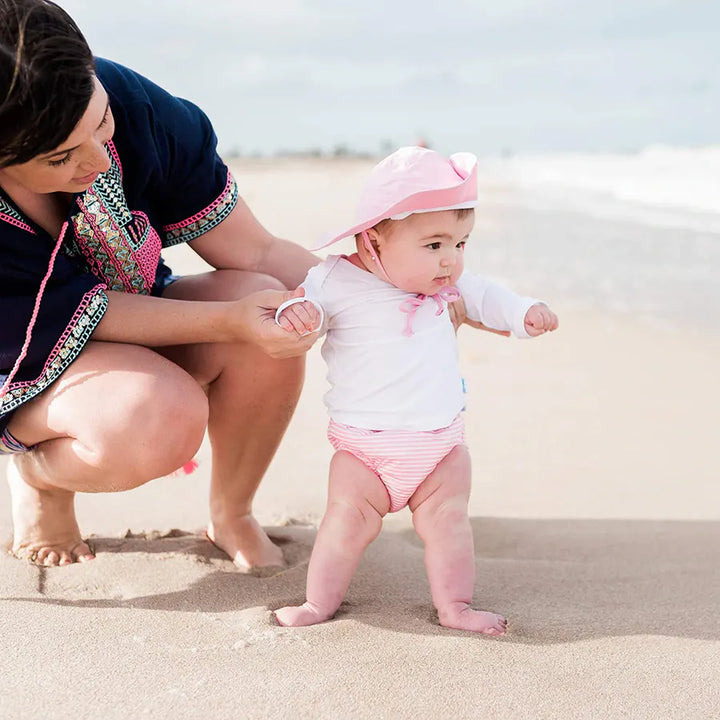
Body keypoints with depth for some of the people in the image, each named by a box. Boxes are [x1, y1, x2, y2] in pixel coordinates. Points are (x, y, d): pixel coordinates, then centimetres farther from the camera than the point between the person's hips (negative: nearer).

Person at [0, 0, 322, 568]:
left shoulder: (131, 106, -25)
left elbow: (258, 252, -15)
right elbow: (80, 313, -26)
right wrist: (231, 319, -35)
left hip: (135, 312, 4)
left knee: (271, 324, -28)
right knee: (160, 420, -37)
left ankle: (231, 516, 1)